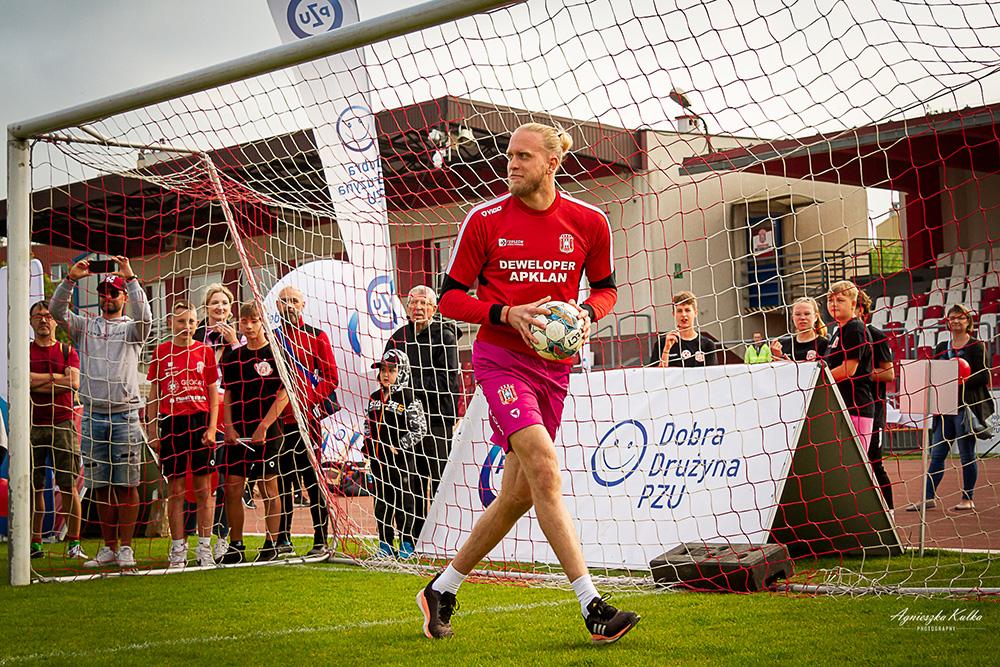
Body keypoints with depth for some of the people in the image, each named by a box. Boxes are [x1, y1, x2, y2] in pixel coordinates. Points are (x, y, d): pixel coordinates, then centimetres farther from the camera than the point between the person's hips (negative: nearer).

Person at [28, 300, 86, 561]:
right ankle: (35, 543, 8)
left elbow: (74, 383, -6)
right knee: (34, 486, 2)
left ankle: (74, 543, 0)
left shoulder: (68, 351, 11)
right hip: (32, 424, 1)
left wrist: (38, 383, -7)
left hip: (62, 424, 0)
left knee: (68, 485, -3)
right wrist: (56, 377, -6)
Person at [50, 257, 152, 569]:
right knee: (100, 485, 6)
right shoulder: (85, 327, 13)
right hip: (92, 415, 3)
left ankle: (125, 547, 2)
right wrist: (70, 279, -13)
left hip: (124, 415, -3)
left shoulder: (132, 329, 6)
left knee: (126, 484, -3)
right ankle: (109, 547, 14)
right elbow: (57, 311, -1)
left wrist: (130, 277, -22)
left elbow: (144, 316, -16)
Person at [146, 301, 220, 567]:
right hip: (172, 424, 0)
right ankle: (178, 549, 9)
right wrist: (152, 431, 2)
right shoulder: (161, 352, 5)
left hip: (200, 422, 0)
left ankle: (204, 548, 9)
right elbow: (154, 394, 8)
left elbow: (213, 393, 6)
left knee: (204, 489, 2)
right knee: (175, 490, 3)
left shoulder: (205, 351, 5)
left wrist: (212, 427, -3)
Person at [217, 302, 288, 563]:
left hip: (266, 432, -4)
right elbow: (228, 394, 14)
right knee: (232, 488, 2)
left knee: (269, 488, 2)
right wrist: (229, 427, 1)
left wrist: (263, 426, -13)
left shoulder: (275, 353, -3)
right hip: (237, 433, 4)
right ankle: (236, 547, 11)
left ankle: (271, 545, 11)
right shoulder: (233, 356, 11)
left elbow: (284, 394, -7)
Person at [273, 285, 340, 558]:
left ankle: (321, 542, 3)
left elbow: (330, 377, 1)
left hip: (308, 419, -3)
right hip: (279, 420, 3)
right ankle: (283, 541, 14)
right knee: (282, 480, 7)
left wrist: (314, 403, -13)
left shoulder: (317, 337, 5)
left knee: (312, 478, -2)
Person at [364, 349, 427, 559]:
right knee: (382, 500, 10)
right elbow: (368, 425, 21)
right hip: (378, 458, 6)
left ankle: (407, 544, 8)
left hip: (402, 458, -6)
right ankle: (385, 544, 18)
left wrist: (399, 447, -14)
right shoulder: (375, 398, 11)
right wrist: (368, 447, 9)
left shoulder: (409, 398, -9)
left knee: (404, 500, 0)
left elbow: (419, 429, -11)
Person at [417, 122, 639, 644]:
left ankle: (441, 591, 26)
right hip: (500, 359, -4)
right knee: (545, 469, -22)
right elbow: (450, 297, 0)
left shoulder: (589, 223, 2)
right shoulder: (485, 220, -4)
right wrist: (507, 314, -16)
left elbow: (605, 288, 15)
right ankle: (593, 608, -20)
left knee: (519, 494, 7)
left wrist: (586, 314, -7)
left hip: (554, 364, 4)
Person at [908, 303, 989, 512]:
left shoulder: (976, 346, -1)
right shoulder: (941, 348, 16)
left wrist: (960, 383, -19)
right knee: (937, 453, 3)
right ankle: (929, 497, 5)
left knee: (966, 453, 1)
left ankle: (967, 499, 9)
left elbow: (983, 376, -9)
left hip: (967, 406, -5)